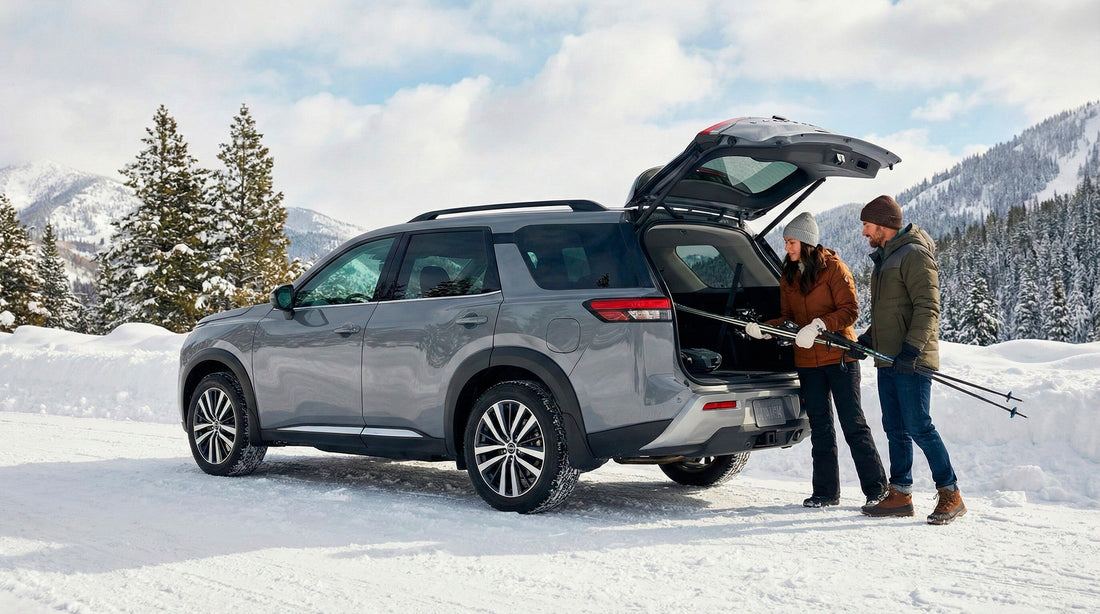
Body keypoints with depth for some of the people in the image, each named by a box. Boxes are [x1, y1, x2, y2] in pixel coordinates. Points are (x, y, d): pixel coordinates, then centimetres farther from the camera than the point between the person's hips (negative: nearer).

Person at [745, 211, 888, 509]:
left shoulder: (833, 267, -8)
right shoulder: (788, 276, 11)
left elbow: (850, 311, -13)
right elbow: (788, 317, 11)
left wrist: (819, 325, -27)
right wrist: (763, 328, -7)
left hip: (840, 356, -6)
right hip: (807, 360, 6)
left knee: (853, 425, -3)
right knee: (820, 427, 8)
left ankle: (876, 489, 4)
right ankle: (826, 492, 14)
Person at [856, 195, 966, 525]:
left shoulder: (914, 255, -11)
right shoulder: (884, 259, 20)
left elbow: (927, 308, -18)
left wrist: (912, 349, -25)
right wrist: (868, 339, 16)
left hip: (911, 361, -10)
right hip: (887, 360, 10)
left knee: (918, 427, -10)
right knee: (895, 429, 9)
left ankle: (951, 494, -2)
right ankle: (900, 495, 14)